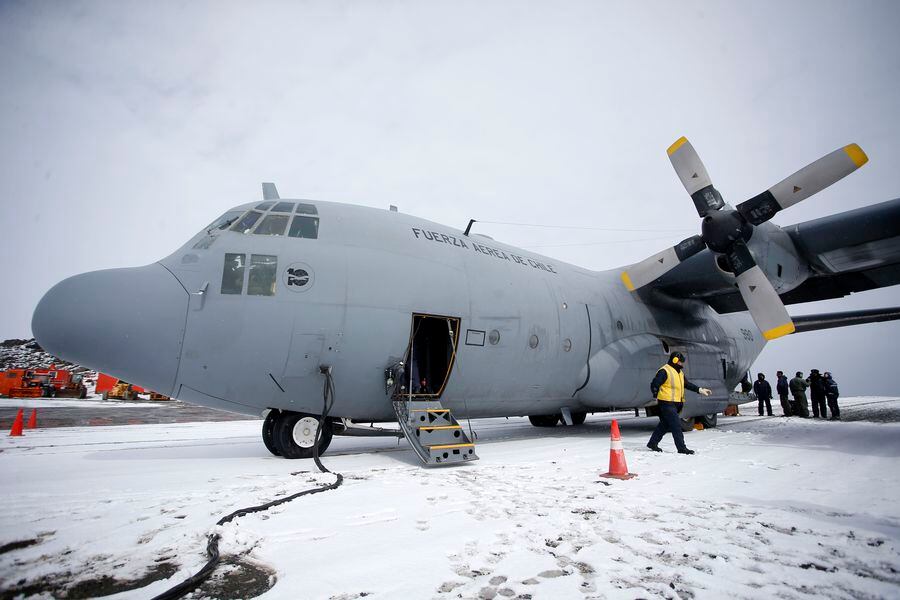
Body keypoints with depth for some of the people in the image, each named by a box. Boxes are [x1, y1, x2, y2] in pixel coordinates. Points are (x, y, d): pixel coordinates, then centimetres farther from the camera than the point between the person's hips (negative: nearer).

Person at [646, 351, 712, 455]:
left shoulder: (679, 372, 18)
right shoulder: (664, 371, -13)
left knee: (665, 425, 14)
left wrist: (700, 390, 21)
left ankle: (652, 443, 23)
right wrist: (657, 397, -17)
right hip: (667, 403, -10)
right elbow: (654, 385, -16)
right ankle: (682, 448, -3)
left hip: (675, 403, 10)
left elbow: (687, 384, 26)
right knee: (676, 425, -8)